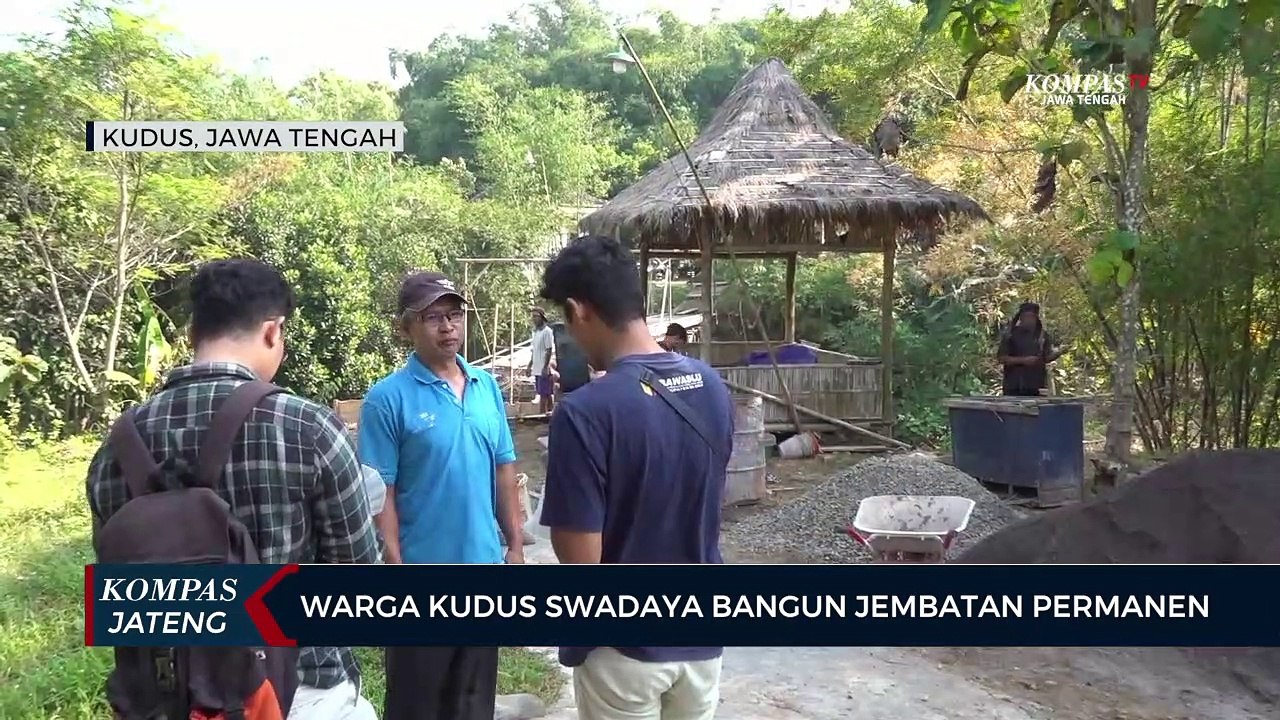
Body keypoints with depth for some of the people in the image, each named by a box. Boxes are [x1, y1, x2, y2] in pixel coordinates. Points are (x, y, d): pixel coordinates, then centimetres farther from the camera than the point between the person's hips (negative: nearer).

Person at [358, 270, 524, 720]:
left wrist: (515, 546, 7)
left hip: (484, 567, 5)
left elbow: (504, 470, 9)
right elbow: (380, 493, -12)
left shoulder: (488, 387, 3)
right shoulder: (389, 397, -12)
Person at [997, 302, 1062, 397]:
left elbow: (1047, 357, 3)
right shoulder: (1010, 335, -1)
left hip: (1036, 386, 3)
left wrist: (1056, 353, -19)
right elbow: (1001, 358, -5)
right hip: (1014, 386, -3)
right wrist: (1023, 360, -16)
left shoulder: (1042, 335, 7)